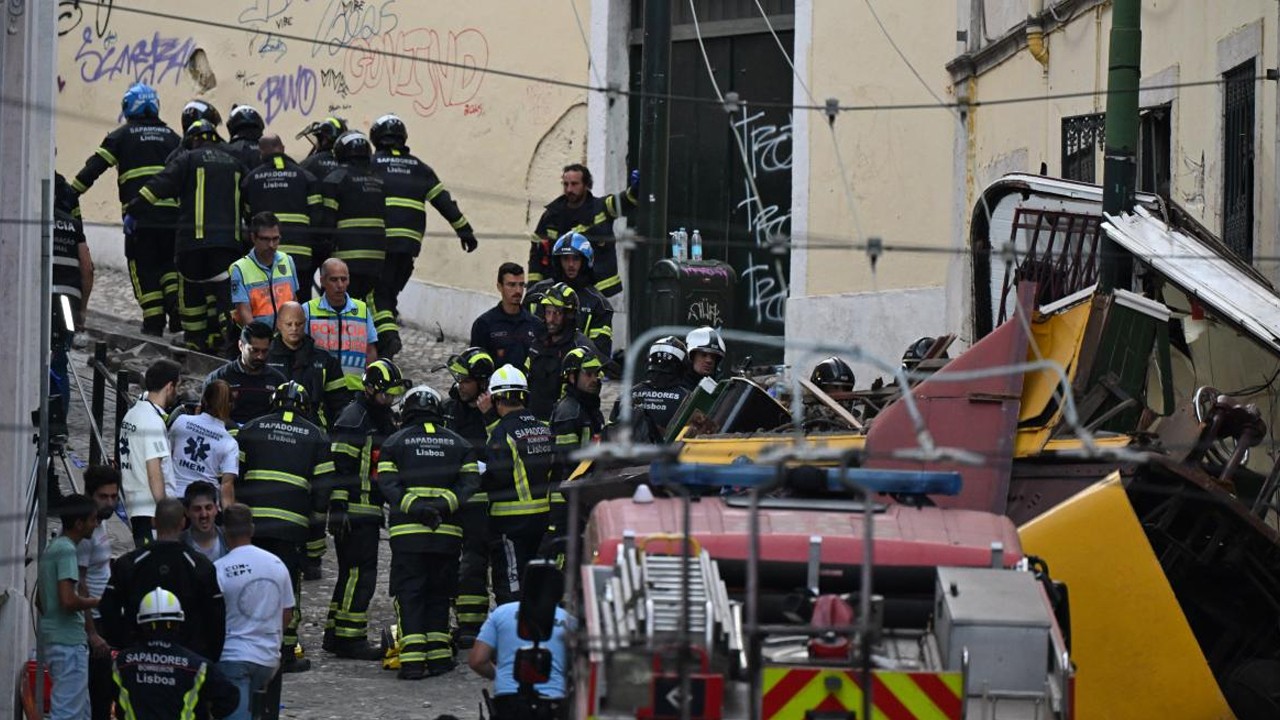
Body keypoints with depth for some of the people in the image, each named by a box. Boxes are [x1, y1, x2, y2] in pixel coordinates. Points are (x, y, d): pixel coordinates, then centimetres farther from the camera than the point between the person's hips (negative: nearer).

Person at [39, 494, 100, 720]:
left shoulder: (50, 548, 15)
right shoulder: (67, 550, -16)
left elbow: (40, 599, 23)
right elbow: (68, 600, -25)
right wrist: (95, 602, -9)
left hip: (52, 636, 10)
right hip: (69, 641, -10)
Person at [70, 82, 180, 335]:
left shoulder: (122, 135, 6)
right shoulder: (171, 136, 16)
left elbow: (95, 167, 0)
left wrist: (71, 192, 4)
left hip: (140, 214, -3)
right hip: (172, 214, 3)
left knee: (143, 269, 3)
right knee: (169, 264, 15)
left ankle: (153, 324, -2)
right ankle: (177, 311, -6)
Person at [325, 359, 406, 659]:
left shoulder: (384, 419, 18)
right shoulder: (353, 420, -12)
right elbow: (339, 467, -17)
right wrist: (338, 508, -21)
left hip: (370, 511, 10)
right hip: (354, 513, -10)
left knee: (353, 574, 14)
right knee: (361, 574, -10)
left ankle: (335, 634, 20)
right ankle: (350, 637, -8)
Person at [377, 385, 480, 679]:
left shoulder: (394, 443, 7)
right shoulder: (459, 444, 13)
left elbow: (388, 484, -6)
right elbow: (470, 482, 1)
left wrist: (413, 507, -14)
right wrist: (444, 504, -9)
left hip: (407, 531, -2)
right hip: (447, 532, 2)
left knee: (409, 594, -2)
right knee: (439, 594, 12)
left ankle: (412, 659, -12)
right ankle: (438, 654, 10)